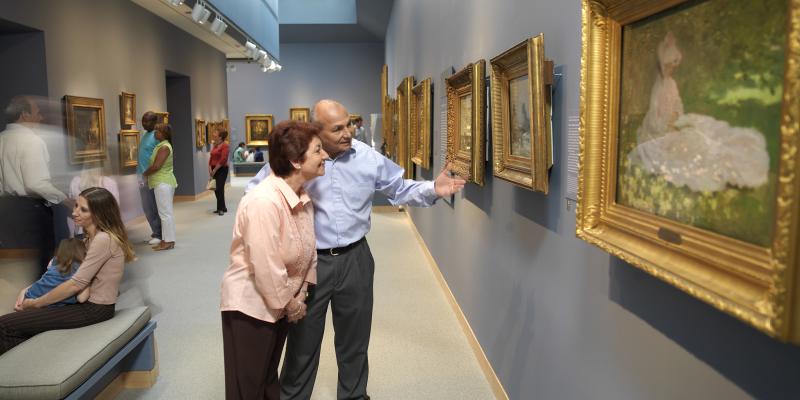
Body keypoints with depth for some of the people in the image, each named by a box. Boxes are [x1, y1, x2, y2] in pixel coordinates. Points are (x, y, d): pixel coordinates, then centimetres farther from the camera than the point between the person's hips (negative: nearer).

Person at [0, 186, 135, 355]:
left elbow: (76, 284, -20)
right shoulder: (93, 237, 14)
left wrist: (36, 303, -7)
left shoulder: (104, 239, -19)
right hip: (89, 302, 10)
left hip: (95, 309, -10)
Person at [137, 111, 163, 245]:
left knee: (153, 208, -3)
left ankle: (159, 234, 6)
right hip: (143, 176, 9)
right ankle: (156, 232, 22)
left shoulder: (156, 136, -15)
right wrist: (141, 174, 18)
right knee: (147, 207, 13)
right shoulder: (145, 135, 14)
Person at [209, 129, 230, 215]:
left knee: (219, 189, -7)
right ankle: (222, 207, 22)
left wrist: (215, 170, -14)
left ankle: (221, 209, 1)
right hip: (214, 170, 8)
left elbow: (223, 159, -18)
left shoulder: (224, 145, -11)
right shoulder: (215, 145, 12)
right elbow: (211, 158, 13)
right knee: (216, 189, 11)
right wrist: (210, 168, 0)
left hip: (222, 169, -8)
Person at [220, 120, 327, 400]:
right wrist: (290, 304, -13)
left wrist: (301, 294, 0)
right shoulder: (264, 202, -29)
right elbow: (266, 268, -28)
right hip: (251, 306, -8)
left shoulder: (302, 195, -1)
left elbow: (309, 248, 7)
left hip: (280, 304, 8)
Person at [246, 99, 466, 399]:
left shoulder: (368, 157, -3)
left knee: (355, 336, 20)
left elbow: (399, 189, 8)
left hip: (355, 259, 3)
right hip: (309, 261, -2)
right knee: (303, 339, 13)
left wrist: (432, 190, -9)